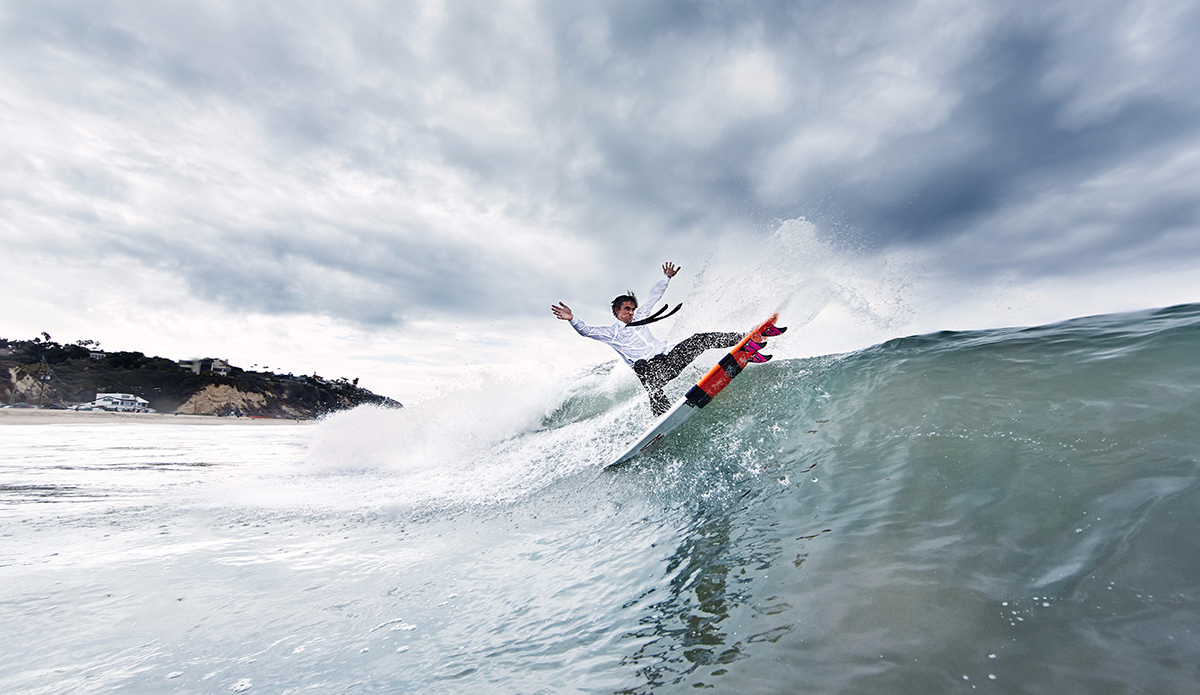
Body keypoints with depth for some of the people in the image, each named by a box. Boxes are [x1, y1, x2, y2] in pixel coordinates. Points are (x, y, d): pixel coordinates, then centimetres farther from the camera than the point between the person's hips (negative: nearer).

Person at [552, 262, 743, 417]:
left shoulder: (639, 318, 23)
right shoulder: (610, 332, 9)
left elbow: (654, 297, 31)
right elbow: (586, 331, -5)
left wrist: (667, 278, 32)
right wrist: (572, 319, -21)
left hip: (669, 358, 5)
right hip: (647, 367, -5)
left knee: (699, 340, -7)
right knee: (654, 390, -39)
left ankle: (740, 340, 2)